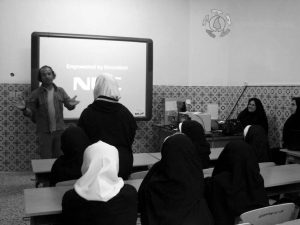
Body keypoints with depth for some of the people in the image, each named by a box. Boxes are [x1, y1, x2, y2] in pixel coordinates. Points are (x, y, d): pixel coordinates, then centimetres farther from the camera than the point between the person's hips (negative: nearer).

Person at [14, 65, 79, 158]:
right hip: (44, 132, -2)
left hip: (59, 130, 2)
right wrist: (24, 108, -22)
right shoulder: (36, 94, -2)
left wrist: (71, 104, -16)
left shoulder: (60, 91, 4)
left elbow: (69, 105, 7)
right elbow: (31, 113, 0)